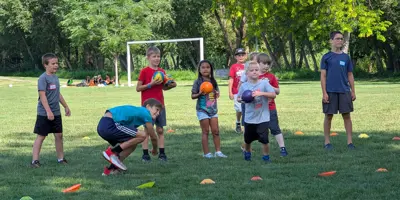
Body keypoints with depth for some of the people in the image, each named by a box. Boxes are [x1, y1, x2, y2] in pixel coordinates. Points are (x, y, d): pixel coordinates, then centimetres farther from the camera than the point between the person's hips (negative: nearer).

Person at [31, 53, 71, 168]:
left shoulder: (55, 77, 10)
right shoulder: (43, 78, -15)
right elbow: (42, 95, -22)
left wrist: (66, 107, 26)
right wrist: (48, 111, -28)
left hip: (56, 113, 7)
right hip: (44, 114, -7)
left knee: (59, 135, 11)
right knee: (41, 136, -3)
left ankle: (60, 158, 21)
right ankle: (35, 160, 1)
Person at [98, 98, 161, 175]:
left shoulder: (137, 111, 27)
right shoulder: (145, 113, 1)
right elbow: (153, 137, 10)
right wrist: (155, 150, 29)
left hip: (102, 126, 10)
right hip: (109, 125, -10)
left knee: (132, 145, 20)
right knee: (142, 135, -11)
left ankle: (111, 169, 14)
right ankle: (112, 152, -9)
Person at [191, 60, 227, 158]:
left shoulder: (213, 81, 8)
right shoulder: (198, 82, -6)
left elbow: (216, 93, 18)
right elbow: (193, 96, -5)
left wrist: (217, 95, -5)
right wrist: (200, 94, -24)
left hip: (213, 109, 4)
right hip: (202, 109, -4)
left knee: (215, 131, 4)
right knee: (205, 131, 0)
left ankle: (218, 151, 9)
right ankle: (206, 153, 4)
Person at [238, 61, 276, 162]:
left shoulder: (264, 83, -8)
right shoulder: (244, 86, -1)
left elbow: (273, 95, -14)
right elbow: (238, 98, 11)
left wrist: (261, 93, -25)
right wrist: (242, 99, -12)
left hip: (263, 117, -3)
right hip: (249, 118, 3)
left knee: (264, 139, -9)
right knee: (248, 139, 17)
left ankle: (266, 157, 12)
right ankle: (247, 152, 46)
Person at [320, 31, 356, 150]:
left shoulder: (346, 57, 9)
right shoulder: (326, 57, 0)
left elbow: (350, 75, 13)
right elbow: (323, 76, -2)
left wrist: (353, 91, 8)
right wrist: (324, 93, -9)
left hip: (344, 91, 2)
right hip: (330, 92, -2)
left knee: (346, 115, 2)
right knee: (328, 116, 3)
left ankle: (350, 142, 6)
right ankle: (327, 142, 13)